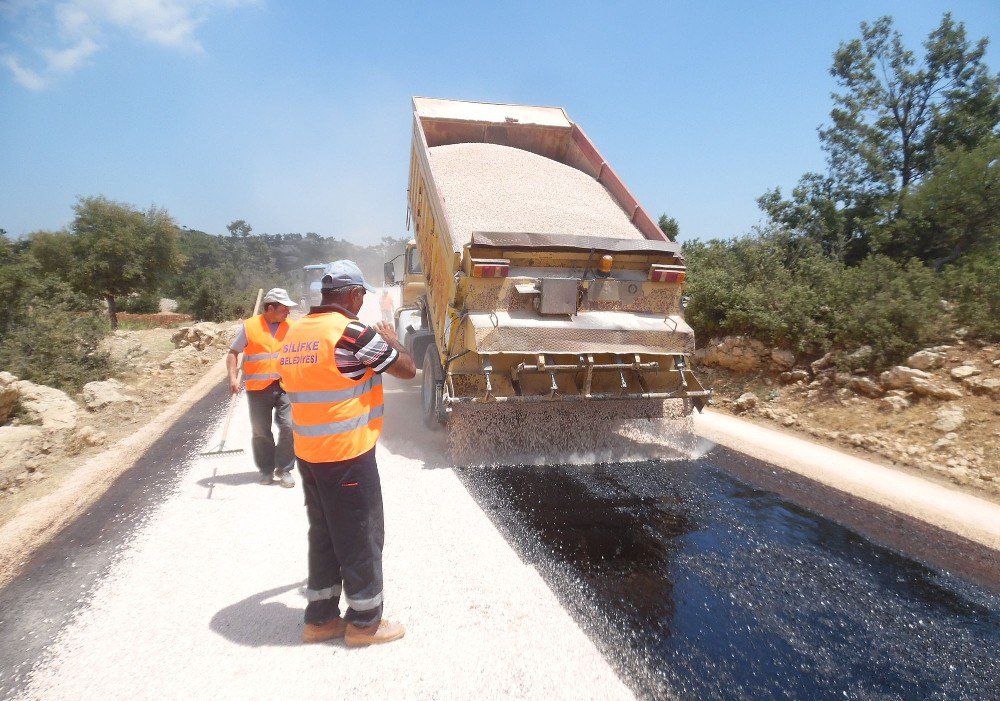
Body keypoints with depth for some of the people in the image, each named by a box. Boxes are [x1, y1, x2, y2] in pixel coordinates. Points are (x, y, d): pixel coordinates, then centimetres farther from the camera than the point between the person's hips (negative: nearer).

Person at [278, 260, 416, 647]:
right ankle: (364, 622, 21)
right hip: (348, 455, -8)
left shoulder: (294, 335, 5)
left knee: (323, 534, 19)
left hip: (308, 453, 8)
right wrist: (391, 340, 9)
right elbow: (407, 369, -11)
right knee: (361, 537, 7)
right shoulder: (351, 332, -17)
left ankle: (320, 618, 30)